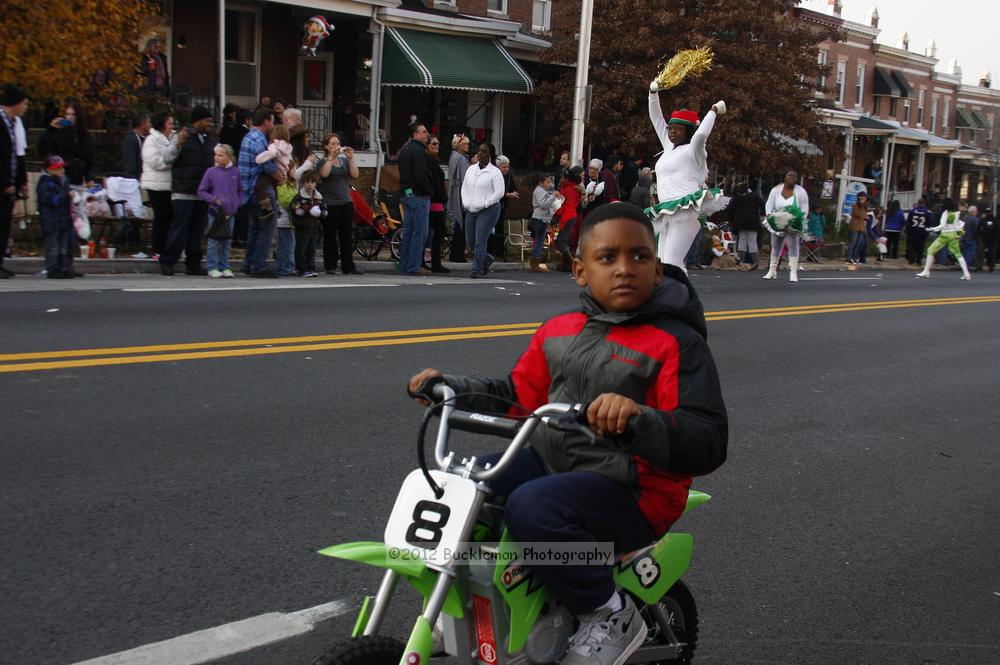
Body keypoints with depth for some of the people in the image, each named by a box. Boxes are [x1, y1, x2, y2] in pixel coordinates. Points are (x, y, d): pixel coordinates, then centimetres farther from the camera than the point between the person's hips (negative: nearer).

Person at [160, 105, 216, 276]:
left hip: (203, 194, 6)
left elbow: (215, 166, 18)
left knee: (197, 230, 9)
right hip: (183, 193, -6)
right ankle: (167, 262, 2)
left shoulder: (210, 142, 15)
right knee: (179, 228, -6)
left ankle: (193, 264, 16)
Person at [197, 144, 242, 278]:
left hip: (230, 213, 3)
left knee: (227, 241, 9)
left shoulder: (235, 172, 2)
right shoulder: (211, 172, -4)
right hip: (215, 211, -3)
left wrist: (237, 203, -2)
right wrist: (214, 200, -12)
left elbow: (240, 190, 12)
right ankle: (212, 267, 6)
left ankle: (224, 267, 17)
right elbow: (201, 192, 0)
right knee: (214, 241, 0)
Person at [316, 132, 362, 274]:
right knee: (330, 236, -1)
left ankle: (348, 266, 10)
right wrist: (331, 157, -16)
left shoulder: (344, 160, 15)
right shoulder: (322, 162, 3)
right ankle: (330, 266, 4)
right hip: (329, 203, -4)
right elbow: (324, 174, -18)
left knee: (347, 235, 5)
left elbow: (355, 174, 1)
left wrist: (351, 158, -8)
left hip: (346, 202, 4)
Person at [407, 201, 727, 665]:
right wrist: (449, 387, 10)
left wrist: (638, 418, -39)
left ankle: (612, 616, -10)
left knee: (532, 508, -32)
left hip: (632, 490, -7)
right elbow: (517, 396, 23)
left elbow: (708, 444, -21)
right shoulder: (559, 330, 9)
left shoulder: (677, 343, -11)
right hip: (551, 462, 8)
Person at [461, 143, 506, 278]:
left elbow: (500, 192, -11)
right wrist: (465, 202, 5)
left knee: (480, 240, -11)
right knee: (470, 240, 8)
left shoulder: (495, 172, -6)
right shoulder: (471, 169, 13)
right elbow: (464, 187, 19)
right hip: (471, 210, 7)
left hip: (488, 210, -7)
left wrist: (485, 204, -15)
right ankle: (486, 258, 30)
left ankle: (477, 269, -3)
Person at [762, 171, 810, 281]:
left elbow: (804, 208, -6)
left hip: (792, 224, -3)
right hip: (777, 223, 3)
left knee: (793, 246, -10)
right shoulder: (776, 189, -1)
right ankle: (772, 270, 23)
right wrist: (769, 215, -22)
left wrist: (799, 220, -18)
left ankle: (793, 272, -11)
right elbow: (769, 204, -4)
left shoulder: (801, 192, -7)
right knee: (775, 246, 12)